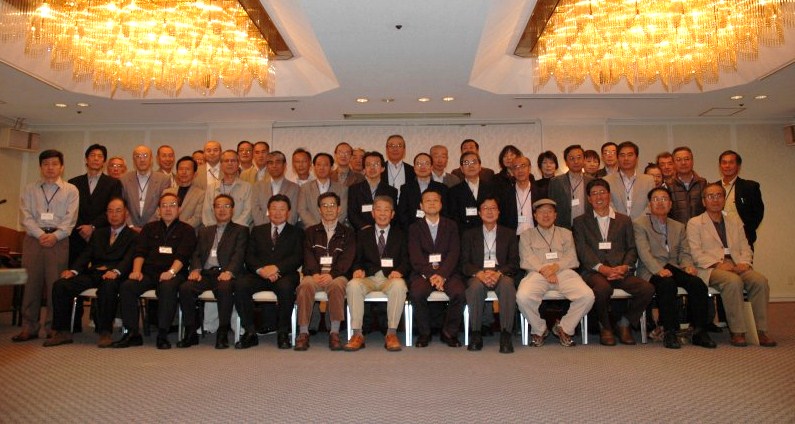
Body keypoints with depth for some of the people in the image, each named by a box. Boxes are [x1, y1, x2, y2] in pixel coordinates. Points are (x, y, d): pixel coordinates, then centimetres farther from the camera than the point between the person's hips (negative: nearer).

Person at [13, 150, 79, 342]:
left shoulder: (70, 190, 9)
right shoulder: (30, 189, 14)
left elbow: (70, 219, 1)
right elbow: (25, 216, 5)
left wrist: (55, 235, -12)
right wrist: (40, 234, -9)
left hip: (59, 240, -2)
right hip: (34, 238, 2)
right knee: (31, 282, 2)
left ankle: (53, 328, 3)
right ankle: (29, 328, 9)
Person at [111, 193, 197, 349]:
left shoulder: (186, 230, 13)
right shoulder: (149, 228, 24)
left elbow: (182, 255, -3)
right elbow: (140, 252, 10)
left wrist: (171, 272, -21)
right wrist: (136, 270, -9)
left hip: (174, 274, -3)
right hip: (148, 272, 4)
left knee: (168, 288, -36)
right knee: (126, 287, -24)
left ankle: (163, 335, -27)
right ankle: (132, 333, -16)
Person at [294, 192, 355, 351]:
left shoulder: (347, 232, 16)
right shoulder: (311, 232, 21)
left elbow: (347, 258, 1)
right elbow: (308, 256, 6)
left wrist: (331, 274, -17)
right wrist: (315, 273, -15)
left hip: (337, 275, -1)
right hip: (314, 274, 1)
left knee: (337, 285, -35)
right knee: (305, 285, -32)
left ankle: (335, 333, -29)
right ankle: (303, 333, -27)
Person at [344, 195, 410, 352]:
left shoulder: (400, 235, 18)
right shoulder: (363, 235, 20)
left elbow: (406, 260, 8)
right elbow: (358, 259, 13)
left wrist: (399, 271, -14)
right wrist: (358, 269, -11)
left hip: (391, 277, -1)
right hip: (368, 277, 1)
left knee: (399, 285, -36)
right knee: (353, 285, -32)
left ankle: (391, 333, -28)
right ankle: (357, 334, -25)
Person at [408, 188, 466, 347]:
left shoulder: (451, 225, 14)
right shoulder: (415, 228, 11)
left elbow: (454, 253, 1)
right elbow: (415, 257, -1)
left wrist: (442, 274, -15)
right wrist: (430, 275, -18)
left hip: (447, 272, 1)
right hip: (423, 273, 0)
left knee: (459, 293, -28)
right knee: (417, 294, -31)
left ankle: (449, 332, -5)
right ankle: (424, 333, -7)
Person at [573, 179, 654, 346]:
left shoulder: (624, 220, 21)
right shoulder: (581, 221, 14)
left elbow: (632, 249, 12)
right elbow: (582, 250, 0)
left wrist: (624, 267, -9)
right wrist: (602, 268, -15)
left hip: (620, 272, 3)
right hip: (593, 271, -2)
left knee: (647, 288, -25)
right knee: (603, 288, -36)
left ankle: (624, 323, 1)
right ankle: (605, 326, -6)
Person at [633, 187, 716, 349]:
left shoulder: (679, 227, 24)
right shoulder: (639, 224, 6)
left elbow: (684, 252, 15)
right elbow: (644, 252, -8)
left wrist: (688, 266, -9)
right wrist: (659, 269, -24)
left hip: (674, 268, 5)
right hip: (651, 271, -5)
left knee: (698, 284, -23)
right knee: (667, 284, -35)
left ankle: (699, 332, -14)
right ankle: (670, 333, -26)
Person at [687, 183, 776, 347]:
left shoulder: (735, 220, 25)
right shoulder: (694, 223, 9)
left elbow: (745, 247, 18)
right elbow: (695, 253, -3)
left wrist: (744, 262, -4)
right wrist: (717, 264, -16)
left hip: (737, 266, 5)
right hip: (711, 268, -4)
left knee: (760, 280, -26)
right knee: (733, 281, -35)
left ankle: (761, 331, -19)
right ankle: (737, 332, -28)